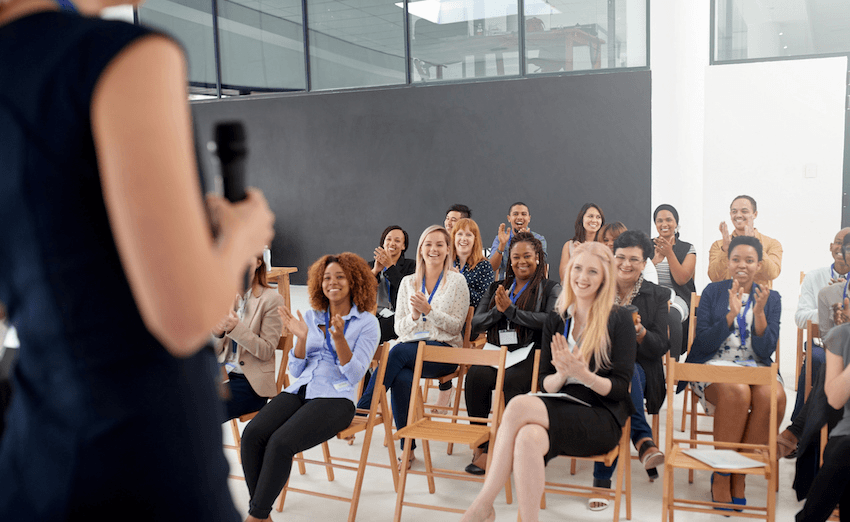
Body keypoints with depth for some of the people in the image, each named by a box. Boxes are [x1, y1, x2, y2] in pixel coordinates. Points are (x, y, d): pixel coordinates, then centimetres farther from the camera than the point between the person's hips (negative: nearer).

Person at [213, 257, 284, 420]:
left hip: (252, 381, -5)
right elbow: (216, 351, 12)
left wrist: (236, 328, -24)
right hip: (223, 373, 6)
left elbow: (266, 351, -12)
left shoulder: (272, 299, -5)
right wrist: (217, 333, -11)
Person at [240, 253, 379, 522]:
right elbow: (295, 371, 13)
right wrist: (302, 338, -5)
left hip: (336, 397, -5)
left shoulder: (367, 323, 1)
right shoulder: (311, 317, 14)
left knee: (280, 442, -28)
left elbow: (354, 375, -8)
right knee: (252, 434, -22)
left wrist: (339, 338, -22)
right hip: (299, 390, 5)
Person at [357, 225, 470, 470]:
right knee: (401, 378, -32)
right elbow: (399, 328, 13)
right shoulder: (408, 282, 15)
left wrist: (428, 310, -13)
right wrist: (414, 316, -9)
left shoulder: (456, 281, 6)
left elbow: (456, 326, 1)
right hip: (410, 349, 3)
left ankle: (361, 409, -29)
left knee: (399, 352, -34)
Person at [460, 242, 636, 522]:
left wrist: (583, 374, -21)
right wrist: (562, 374, -11)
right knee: (529, 437, -34)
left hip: (602, 419, -4)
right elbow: (546, 384, 12)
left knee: (518, 406, -29)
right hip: (561, 410, 4)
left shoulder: (619, 319, 0)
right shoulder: (557, 320, 13)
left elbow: (620, 388, -4)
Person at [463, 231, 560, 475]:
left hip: (531, 355, -3)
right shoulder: (497, 288, 23)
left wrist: (510, 309, -10)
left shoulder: (550, 289, 10)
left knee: (511, 380, -34)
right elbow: (476, 324, 14)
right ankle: (479, 443, -17)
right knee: (476, 376, -29)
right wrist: (497, 311, -6)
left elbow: (549, 321, -9)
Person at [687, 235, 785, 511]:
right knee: (737, 391, -36)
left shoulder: (771, 298, 11)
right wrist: (731, 315, -15)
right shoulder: (712, 292, 7)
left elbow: (765, 350, 0)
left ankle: (738, 475, -17)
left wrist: (759, 312, -14)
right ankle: (721, 477, -21)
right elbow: (703, 344, -3)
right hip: (713, 365, -2)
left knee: (774, 396, -32)